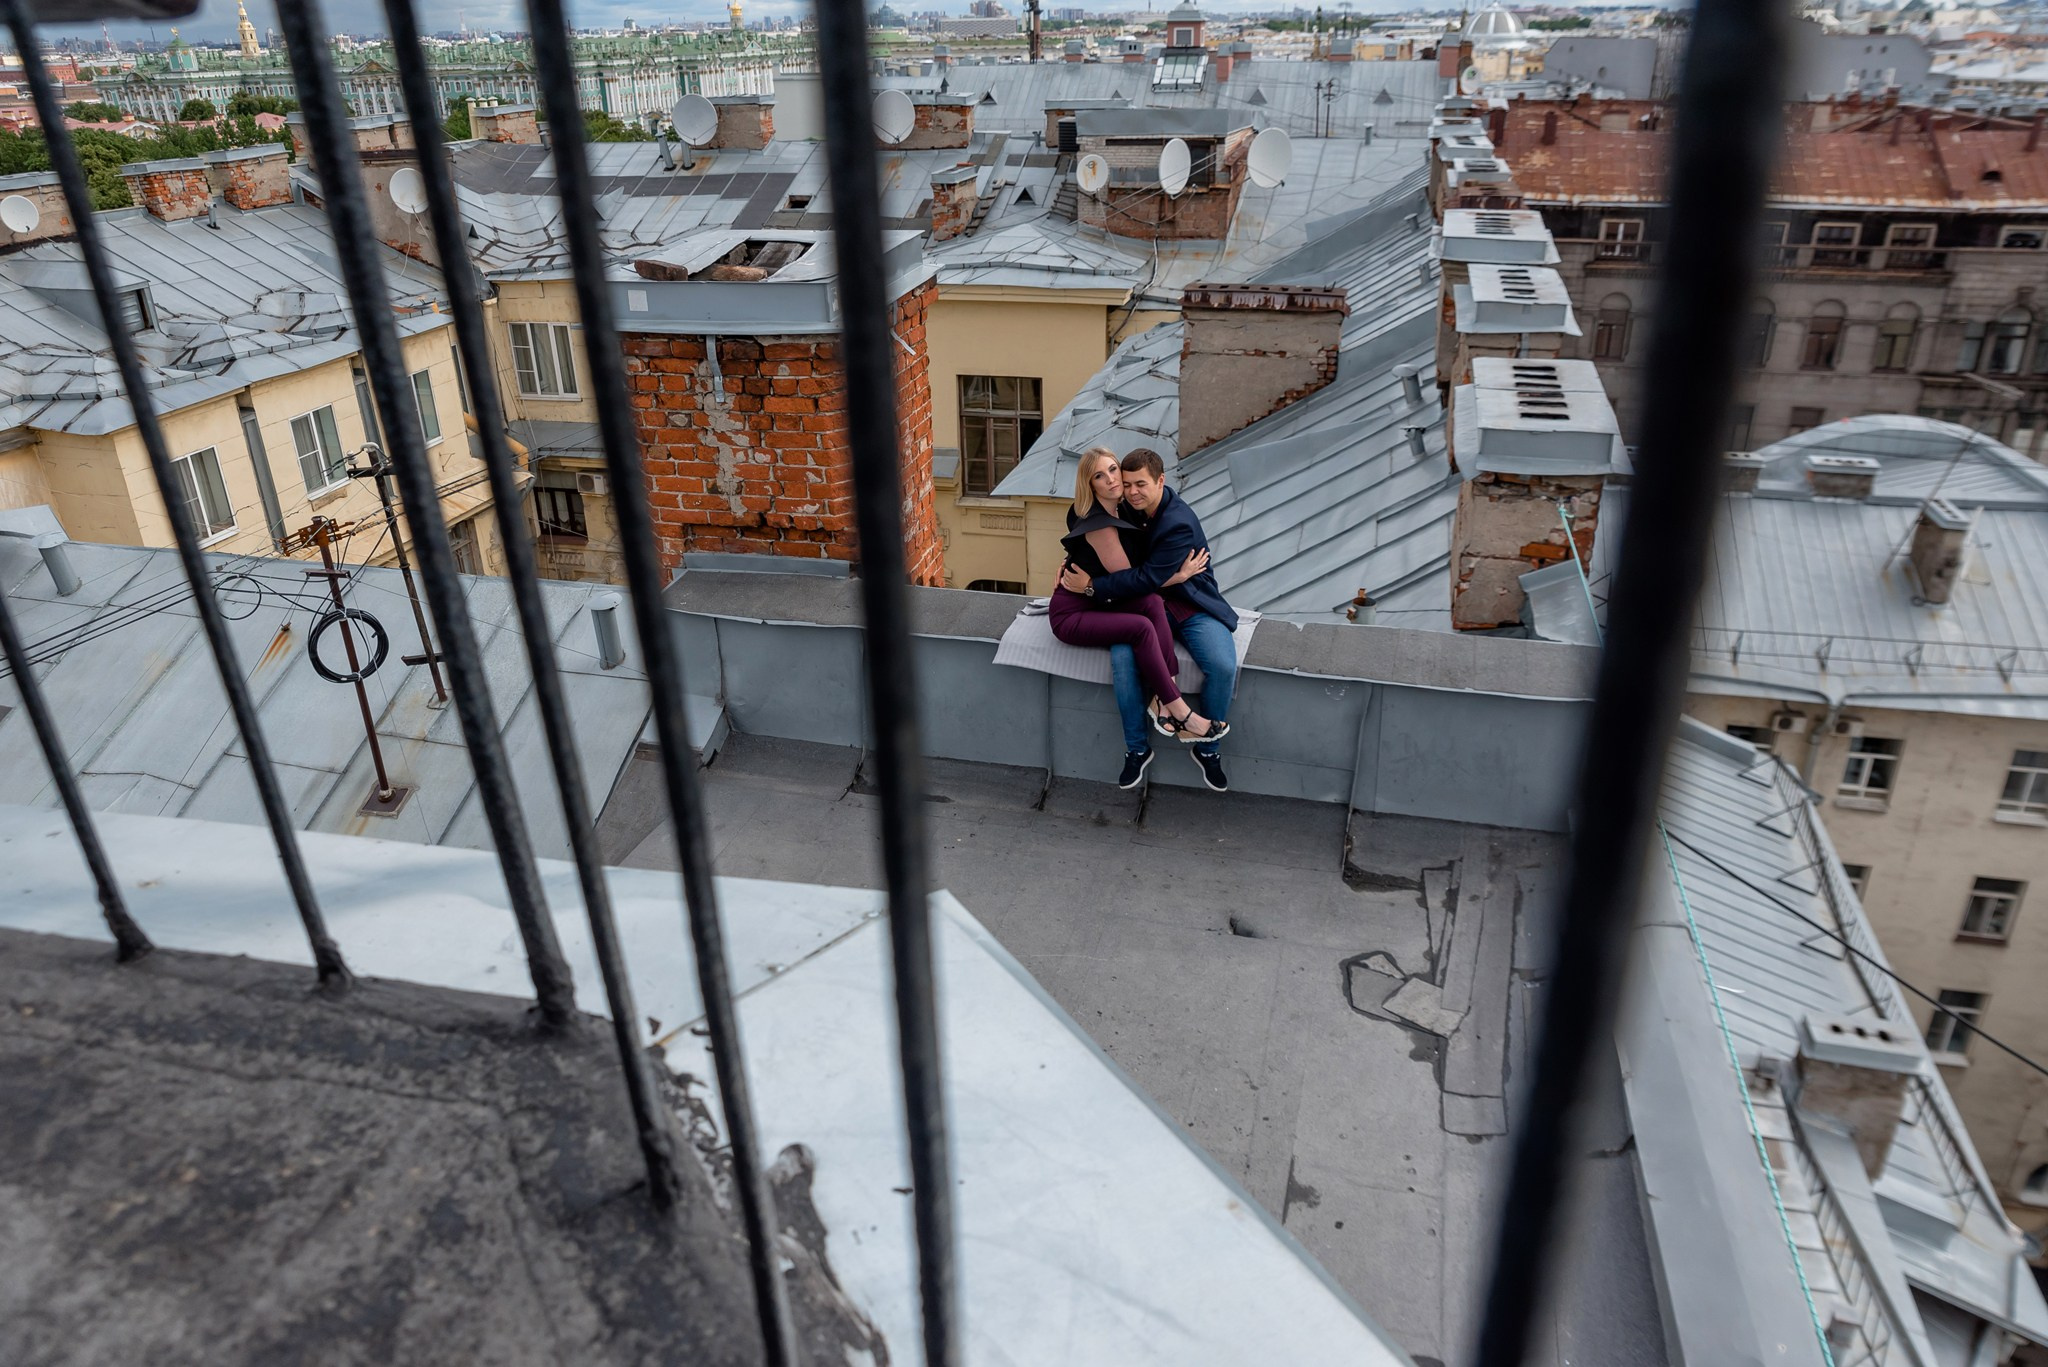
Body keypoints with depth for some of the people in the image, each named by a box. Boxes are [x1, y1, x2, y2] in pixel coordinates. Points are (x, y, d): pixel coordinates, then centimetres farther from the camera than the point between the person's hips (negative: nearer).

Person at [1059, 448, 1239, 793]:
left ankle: (1208, 749, -3)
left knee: (1223, 667, -28)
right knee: (1122, 659, -28)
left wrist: (1092, 586, -20)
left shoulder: (1180, 524, -21)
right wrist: (1071, 568, 4)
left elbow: (1147, 579, -25)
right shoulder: (1128, 510, 2)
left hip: (1190, 606, -4)